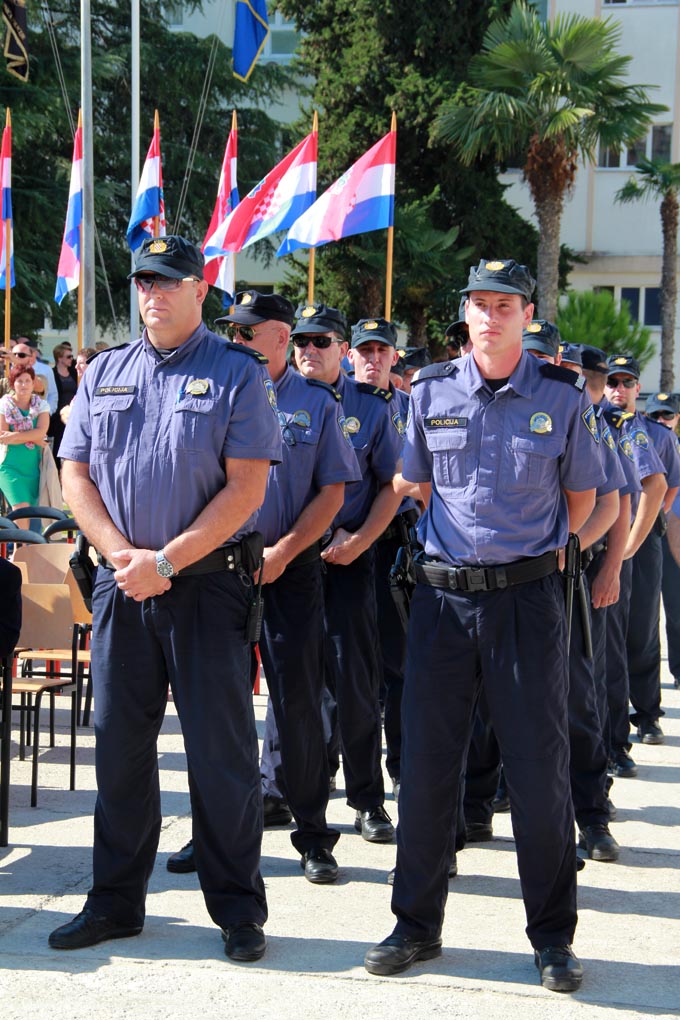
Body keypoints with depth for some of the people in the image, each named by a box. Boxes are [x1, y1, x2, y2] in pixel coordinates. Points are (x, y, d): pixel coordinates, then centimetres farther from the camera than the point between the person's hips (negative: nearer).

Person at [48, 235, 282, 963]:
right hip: (120, 581, 4)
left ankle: (237, 909, 11)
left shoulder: (237, 374, -2)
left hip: (208, 583, -4)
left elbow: (247, 488, -9)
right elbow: (76, 474, 9)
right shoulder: (104, 373, 12)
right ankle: (115, 900, 22)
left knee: (220, 749, 0)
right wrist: (121, 555, -7)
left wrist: (164, 560, -14)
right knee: (119, 742, 9)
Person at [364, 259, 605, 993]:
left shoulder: (561, 396, 1)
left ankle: (552, 937, 14)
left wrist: (533, 546, 11)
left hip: (527, 596, -1)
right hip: (443, 594, 2)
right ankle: (417, 924, 18)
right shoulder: (430, 392, 5)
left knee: (539, 768, 1)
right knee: (425, 762, 5)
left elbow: (581, 496, 12)